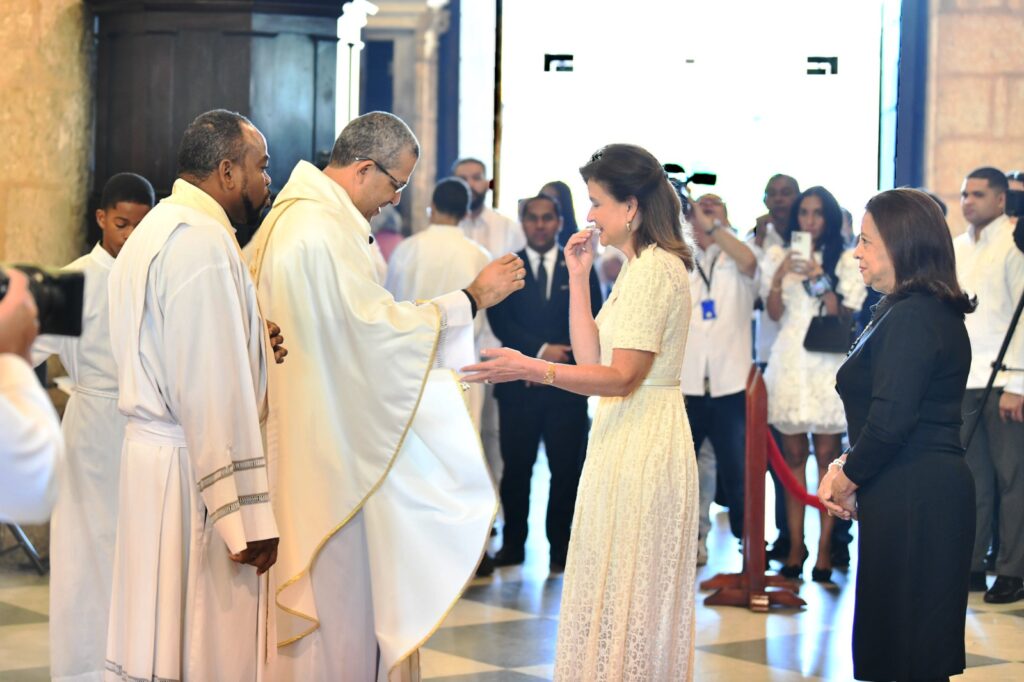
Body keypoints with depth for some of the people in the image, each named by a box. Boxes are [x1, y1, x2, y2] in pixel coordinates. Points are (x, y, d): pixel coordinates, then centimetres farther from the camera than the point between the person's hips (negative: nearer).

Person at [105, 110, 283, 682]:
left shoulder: (155, 232, 17)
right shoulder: (202, 241, -15)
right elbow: (214, 394, -20)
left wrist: (253, 345, 10)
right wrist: (249, 514, -20)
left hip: (152, 455, 10)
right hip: (193, 469, -10)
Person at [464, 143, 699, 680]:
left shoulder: (654, 269, -15)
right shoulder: (641, 267, 17)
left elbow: (622, 376, -21)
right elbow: (592, 356, 11)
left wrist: (532, 369, -28)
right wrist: (579, 276, 9)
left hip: (642, 448, -10)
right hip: (625, 442, 10)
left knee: (623, 594, -4)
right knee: (619, 596, 13)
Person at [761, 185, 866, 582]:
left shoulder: (846, 261, 6)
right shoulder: (777, 257, 12)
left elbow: (845, 317, -2)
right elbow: (774, 312, 5)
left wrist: (820, 280, -14)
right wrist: (779, 278, -12)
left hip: (828, 366, -2)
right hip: (790, 364, 2)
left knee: (827, 455, -4)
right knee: (793, 456, 3)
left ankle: (824, 549, -1)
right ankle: (795, 546, 6)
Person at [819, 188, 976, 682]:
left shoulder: (910, 318, -17)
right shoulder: (937, 312, 16)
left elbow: (890, 421, -23)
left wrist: (845, 479, -7)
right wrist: (846, 468, 7)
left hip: (911, 503, -10)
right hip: (936, 490, 10)